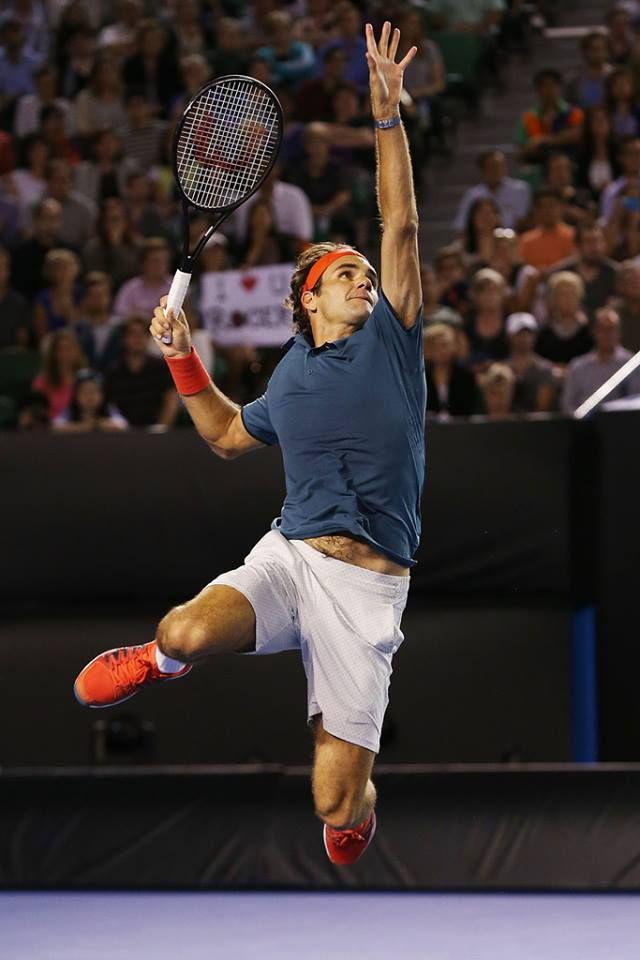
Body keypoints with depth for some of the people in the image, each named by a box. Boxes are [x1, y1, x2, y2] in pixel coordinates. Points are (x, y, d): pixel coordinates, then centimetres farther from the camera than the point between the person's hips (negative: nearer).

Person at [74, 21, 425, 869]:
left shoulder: (389, 343, 6)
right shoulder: (292, 375, 16)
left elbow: (402, 228, -2)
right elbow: (229, 436, 34)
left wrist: (388, 117, -8)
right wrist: (183, 359, 22)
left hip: (369, 587, -2)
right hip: (290, 556, 2)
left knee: (336, 805, -8)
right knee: (187, 633, -33)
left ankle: (357, 797, 32)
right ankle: (156, 662, 7)